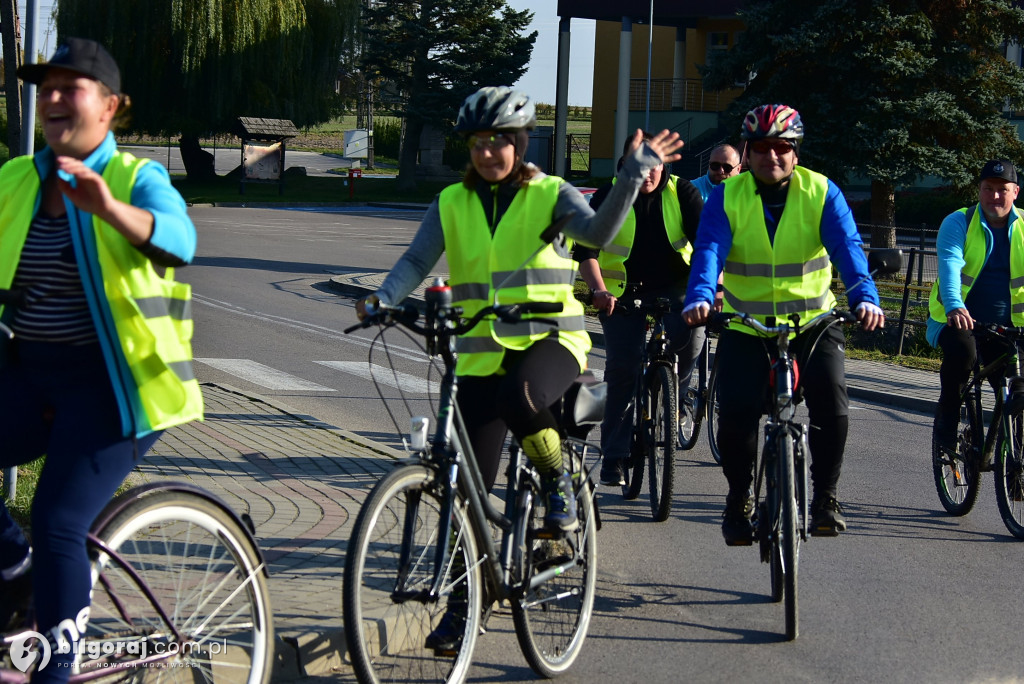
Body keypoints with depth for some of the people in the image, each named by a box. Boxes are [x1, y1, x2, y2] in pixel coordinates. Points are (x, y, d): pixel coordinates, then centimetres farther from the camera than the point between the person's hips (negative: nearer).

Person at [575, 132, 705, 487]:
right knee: (622, 371, -9)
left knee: (691, 329, -30)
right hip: (622, 294, 0)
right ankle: (614, 457, 2)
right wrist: (599, 290, -31)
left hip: (674, 288, 0)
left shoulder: (682, 193, -4)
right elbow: (586, 249, -14)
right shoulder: (608, 197, -6)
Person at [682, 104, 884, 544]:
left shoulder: (822, 194, -5)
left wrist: (865, 298, -36)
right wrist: (700, 298, -39)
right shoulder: (727, 197, -4)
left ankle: (825, 497, -2)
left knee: (831, 402, -21)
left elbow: (847, 247, -17)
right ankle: (739, 498, 14)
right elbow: (709, 250, -18)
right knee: (735, 413, -12)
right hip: (745, 325, 0)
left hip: (813, 321, 0)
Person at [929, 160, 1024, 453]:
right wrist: (954, 306, -42)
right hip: (958, 318, -2)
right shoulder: (958, 223, -5)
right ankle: (946, 424, -16)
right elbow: (950, 264, -22)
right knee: (961, 350, -34)